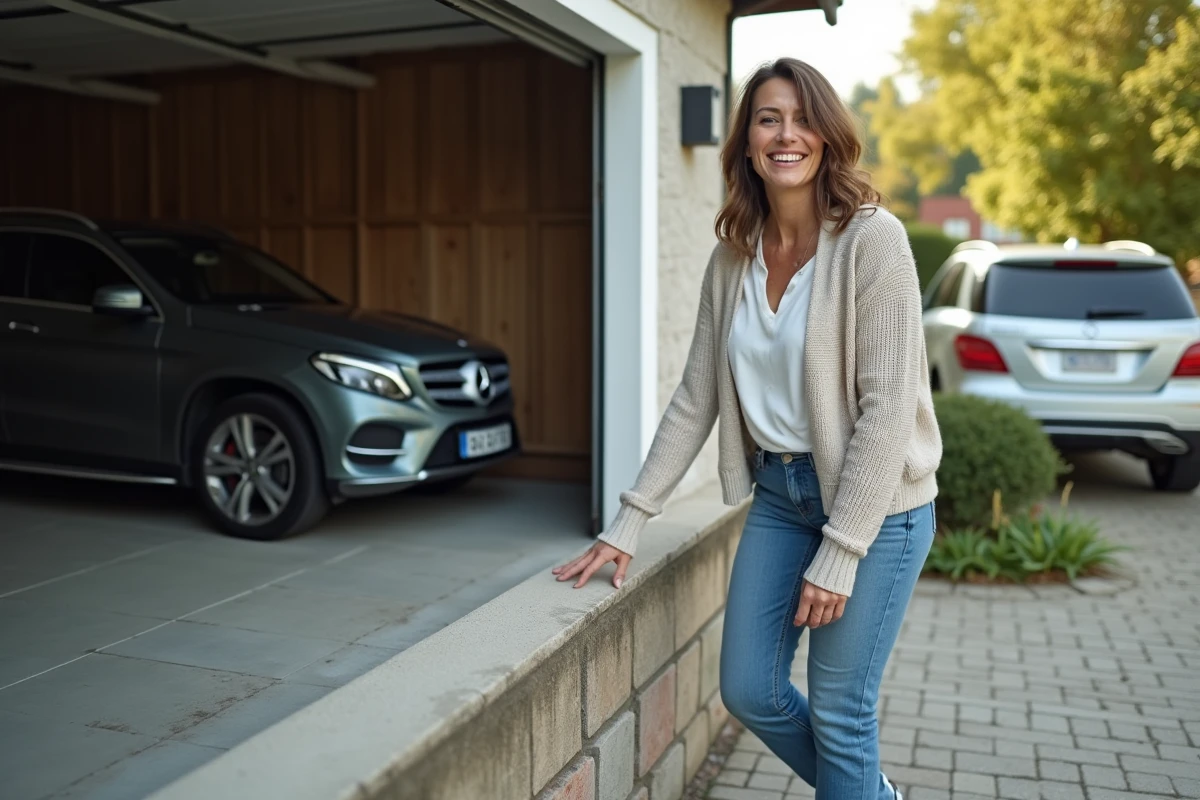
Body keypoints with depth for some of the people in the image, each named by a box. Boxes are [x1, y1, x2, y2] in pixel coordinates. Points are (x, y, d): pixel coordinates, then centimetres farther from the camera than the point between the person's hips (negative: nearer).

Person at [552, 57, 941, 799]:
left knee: (839, 713, 2)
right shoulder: (733, 254, 2)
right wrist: (630, 522, 1)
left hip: (876, 501, -6)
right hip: (779, 491, 6)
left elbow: (888, 406, -18)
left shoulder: (872, 239, -16)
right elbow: (696, 398, 4)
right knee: (749, 690, 11)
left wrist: (840, 554, -18)